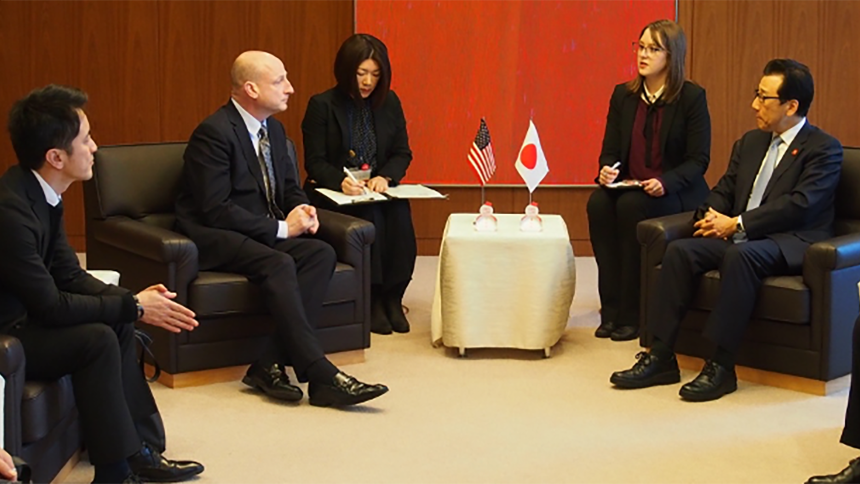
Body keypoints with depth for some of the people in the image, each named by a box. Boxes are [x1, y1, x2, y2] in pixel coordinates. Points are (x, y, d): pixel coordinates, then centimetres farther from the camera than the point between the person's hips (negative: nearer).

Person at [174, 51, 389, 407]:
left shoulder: (274, 130, 12)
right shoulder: (214, 133, -15)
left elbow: (290, 188, 21)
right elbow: (216, 210, -20)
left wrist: (303, 210, -4)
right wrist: (280, 228, -19)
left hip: (263, 233, 8)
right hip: (214, 238, -8)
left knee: (322, 253, -19)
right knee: (278, 263, -35)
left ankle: (271, 365, -26)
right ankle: (321, 377, -36)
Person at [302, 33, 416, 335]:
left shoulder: (389, 103, 9)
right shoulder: (321, 105, -3)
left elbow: (402, 153, 9)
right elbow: (315, 162, -6)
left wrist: (385, 177, -13)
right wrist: (340, 182, -26)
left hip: (378, 191, 3)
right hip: (331, 194, -3)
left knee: (399, 211, -30)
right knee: (370, 216, -34)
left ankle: (392, 297, -20)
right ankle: (373, 299, -23)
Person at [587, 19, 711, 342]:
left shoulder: (692, 97, -5)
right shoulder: (623, 95, 9)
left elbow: (698, 159, -8)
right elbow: (610, 150, 9)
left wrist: (665, 182, -26)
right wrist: (607, 170, -15)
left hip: (676, 194, -4)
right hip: (629, 186, 4)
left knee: (631, 205, -34)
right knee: (598, 202, -28)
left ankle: (632, 315, -25)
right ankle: (611, 310, -23)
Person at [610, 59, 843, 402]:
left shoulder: (824, 149, -3)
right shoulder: (750, 142, 20)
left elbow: (799, 205, -16)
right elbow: (723, 190, 19)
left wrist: (736, 224, -19)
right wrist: (712, 217, -5)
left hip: (792, 243, -7)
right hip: (740, 237, 7)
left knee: (740, 253, -37)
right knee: (679, 250, -17)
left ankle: (721, 366, -33)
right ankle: (661, 357, -16)